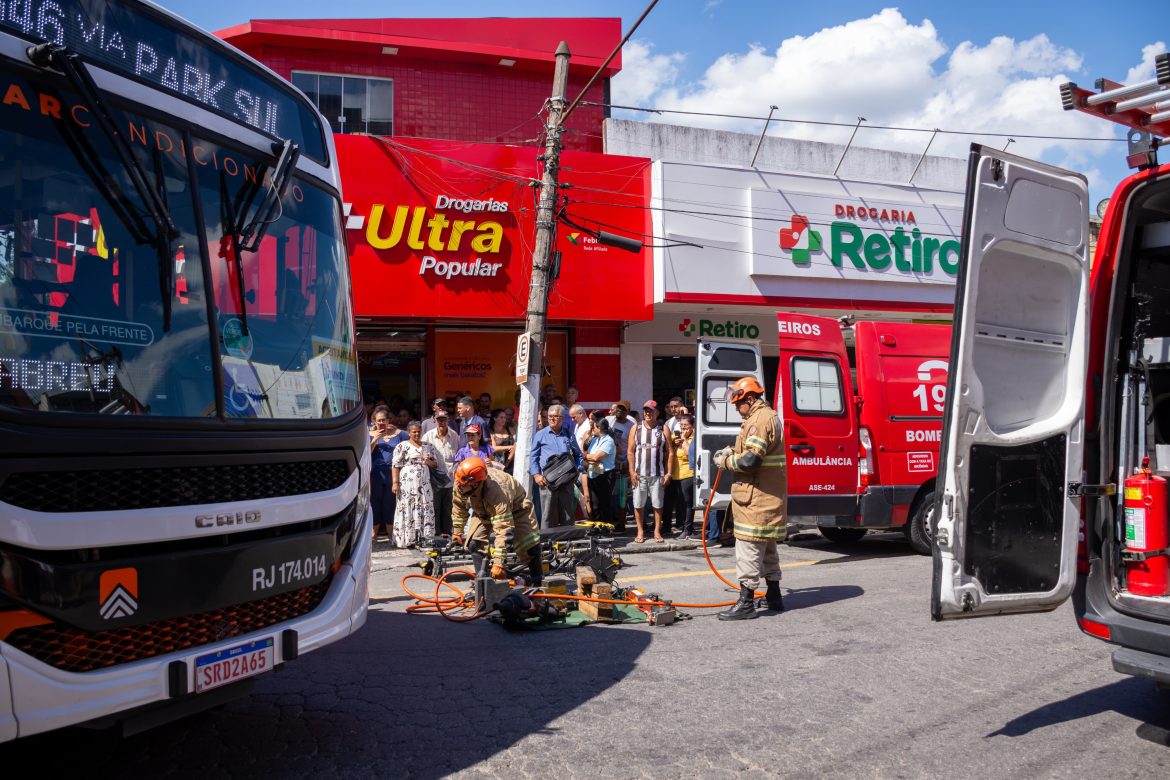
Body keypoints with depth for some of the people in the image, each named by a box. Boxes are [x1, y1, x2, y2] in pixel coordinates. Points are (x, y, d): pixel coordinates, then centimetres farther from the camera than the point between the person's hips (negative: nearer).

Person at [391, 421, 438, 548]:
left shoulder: (428, 446, 17)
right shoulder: (402, 446, 1)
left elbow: (436, 464, 18)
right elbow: (396, 466, -5)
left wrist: (428, 461, -3)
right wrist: (395, 483, -14)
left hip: (424, 484, 5)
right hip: (407, 484, -5)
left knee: (425, 511, 1)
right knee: (407, 510, -5)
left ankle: (423, 539, 4)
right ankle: (407, 540, -2)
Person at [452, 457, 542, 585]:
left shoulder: (495, 492, -48)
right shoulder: (460, 484, -29)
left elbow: (503, 529, -49)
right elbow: (459, 506, -4)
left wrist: (498, 563, -51)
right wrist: (457, 531, 6)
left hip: (514, 506, -5)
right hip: (483, 510, 6)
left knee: (529, 544, -16)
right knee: (474, 542, -14)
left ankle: (537, 582, -1)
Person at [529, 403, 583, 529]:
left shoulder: (568, 436, 15)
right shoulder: (540, 435, 8)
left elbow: (578, 455, 21)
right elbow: (533, 456, 6)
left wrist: (577, 472, 6)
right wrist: (536, 475, -5)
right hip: (547, 480, -3)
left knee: (568, 515, 5)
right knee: (548, 516, -5)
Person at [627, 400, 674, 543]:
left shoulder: (663, 429, 3)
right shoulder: (636, 429, 6)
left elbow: (670, 453, 1)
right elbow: (630, 452, 4)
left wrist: (668, 473, -5)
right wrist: (632, 472, -5)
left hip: (657, 474, -1)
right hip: (639, 474, 1)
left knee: (658, 504, 4)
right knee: (638, 504, 4)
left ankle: (657, 531, 14)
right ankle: (640, 532, 13)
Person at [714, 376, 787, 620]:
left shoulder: (759, 420, -17)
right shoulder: (769, 416, 17)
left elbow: (750, 461, -24)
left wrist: (726, 461, -9)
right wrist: (733, 451, 11)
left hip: (757, 497, -11)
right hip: (770, 496, 11)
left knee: (749, 546, -9)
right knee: (767, 546, 18)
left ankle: (746, 603, -8)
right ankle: (774, 597, 28)